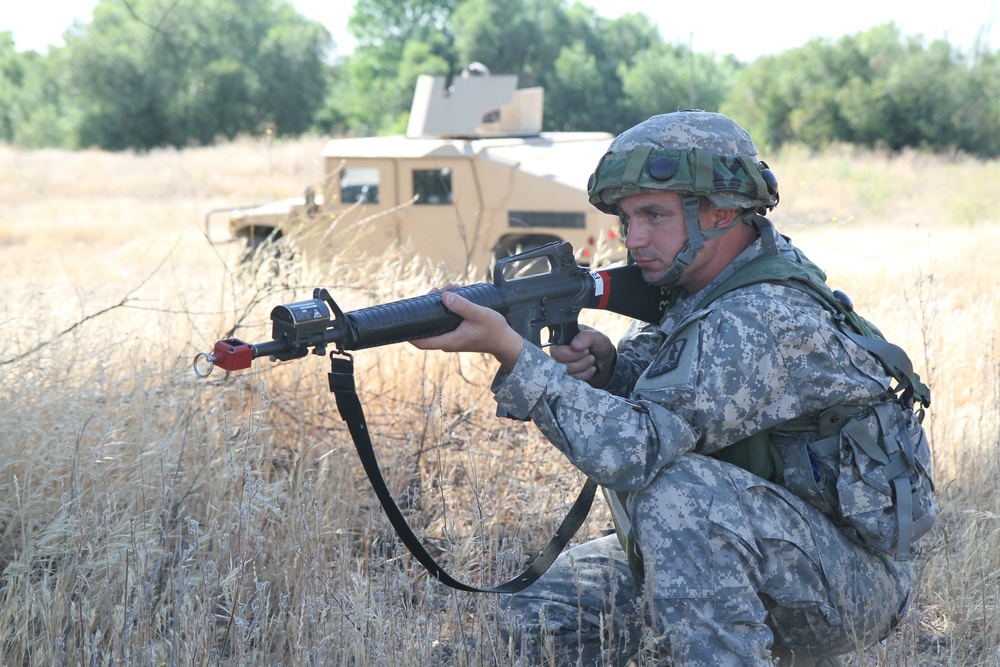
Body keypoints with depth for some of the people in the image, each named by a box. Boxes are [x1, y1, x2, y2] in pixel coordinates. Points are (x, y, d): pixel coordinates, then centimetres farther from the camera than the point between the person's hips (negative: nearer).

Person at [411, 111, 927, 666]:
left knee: (674, 487, -34)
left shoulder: (762, 321, -26)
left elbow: (634, 451, -34)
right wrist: (602, 362, -15)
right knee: (546, 617, -3)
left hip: (852, 580, -9)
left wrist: (507, 348, -34)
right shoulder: (700, 287, 3)